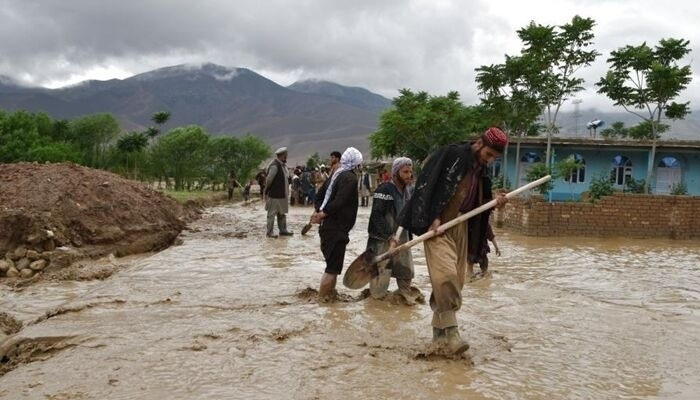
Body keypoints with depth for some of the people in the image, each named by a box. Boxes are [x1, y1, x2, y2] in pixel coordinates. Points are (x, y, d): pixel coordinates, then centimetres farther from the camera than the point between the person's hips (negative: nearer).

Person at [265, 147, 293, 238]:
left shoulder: (283, 165, 9)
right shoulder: (274, 166, -20)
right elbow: (268, 180, -19)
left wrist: (287, 192, 14)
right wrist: (266, 192, -11)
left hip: (282, 195, 9)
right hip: (274, 195, -9)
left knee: (282, 213, 16)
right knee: (272, 214, 2)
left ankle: (283, 230, 25)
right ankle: (270, 232, 10)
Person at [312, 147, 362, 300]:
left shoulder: (335, 175, 14)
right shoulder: (350, 178, -14)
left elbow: (319, 196, 16)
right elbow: (339, 202, -25)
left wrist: (319, 212, 4)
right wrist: (323, 213, -15)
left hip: (327, 226, 9)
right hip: (337, 229, -9)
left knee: (332, 264, 19)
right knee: (333, 267, -3)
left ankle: (330, 293, 26)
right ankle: (322, 297, 0)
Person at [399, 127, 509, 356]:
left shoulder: (480, 170, 16)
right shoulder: (452, 154, -8)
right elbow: (430, 186, -14)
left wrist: (495, 203, 3)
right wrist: (433, 219, -20)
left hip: (461, 227, 8)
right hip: (438, 226, -8)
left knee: (455, 281, 6)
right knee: (446, 275, -20)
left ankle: (440, 332, 17)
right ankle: (449, 332, -13)